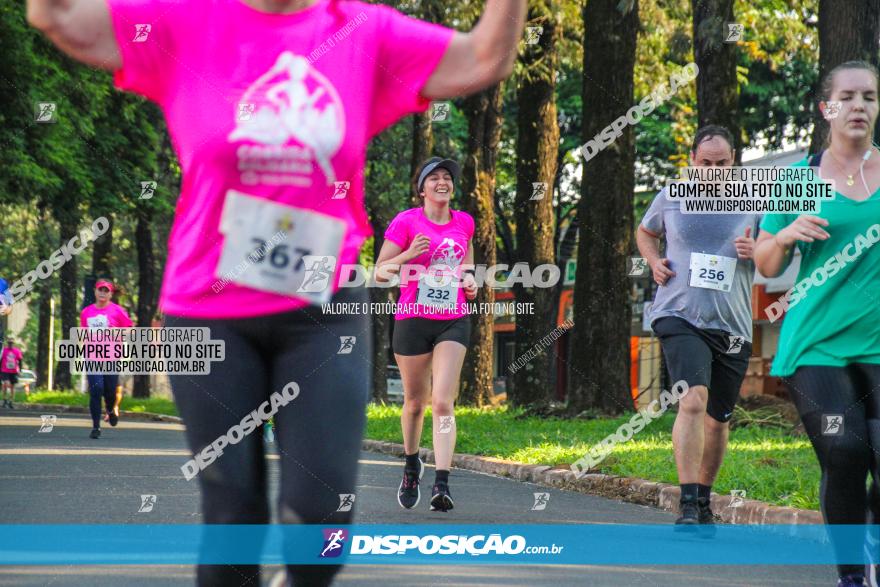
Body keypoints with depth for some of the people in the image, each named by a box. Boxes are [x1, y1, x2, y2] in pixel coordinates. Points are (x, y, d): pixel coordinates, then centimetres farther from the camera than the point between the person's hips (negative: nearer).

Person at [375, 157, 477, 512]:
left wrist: (469, 277, 8)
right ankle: (411, 465, 38)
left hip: (453, 323, 1)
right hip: (412, 320, -1)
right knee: (415, 402, 11)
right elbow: (379, 272, -3)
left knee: (443, 403, -13)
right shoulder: (405, 222, -4)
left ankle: (441, 485, -20)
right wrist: (408, 255, -20)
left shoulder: (464, 222, 8)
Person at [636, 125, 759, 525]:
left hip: (732, 326, 2)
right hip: (680, 317, -2)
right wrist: (654, 261, 5)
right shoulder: (670, 198, 6)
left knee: (718, 417, 12)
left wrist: (756, 250, -10)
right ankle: (688, 504, -27)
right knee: (693, 399, -23)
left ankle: (704, 496, 33)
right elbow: (645, 232, 25)